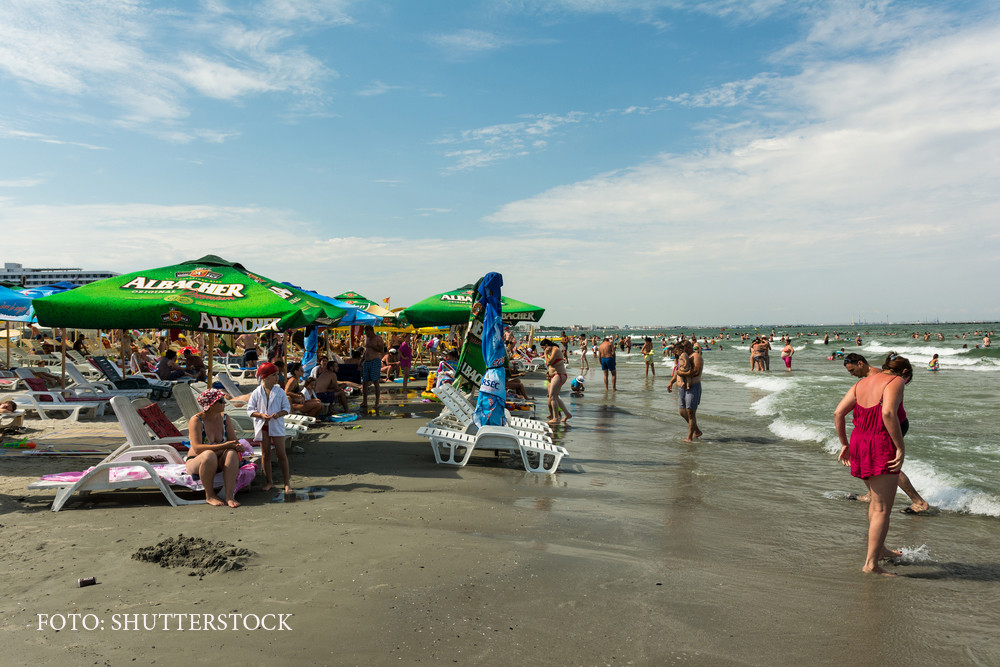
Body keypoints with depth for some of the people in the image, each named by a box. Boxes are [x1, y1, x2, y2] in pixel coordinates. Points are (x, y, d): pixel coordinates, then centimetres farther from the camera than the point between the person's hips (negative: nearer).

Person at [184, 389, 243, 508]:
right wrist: (223, 446, -34)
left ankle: (230, 496, -35)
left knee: (232, 453, -29)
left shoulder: (224, 417, 1)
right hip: (196, 462, -4)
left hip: (218, 462, 4)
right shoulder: (196, 421, -16)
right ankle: (210, 495, -21)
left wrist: (237, 446, -25)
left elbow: (233, 441, 1)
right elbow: (197, 448, -27)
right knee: (209, 454, -38)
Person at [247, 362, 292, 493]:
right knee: (266, 454, 7)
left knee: (281, 454, -3)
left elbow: (287, 407, 4)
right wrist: (261, 415, -16)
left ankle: (287, 482, 4)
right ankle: (269, 481, 19)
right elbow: (250, 410, 0)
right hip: (262, 426, 1)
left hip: (276, 425, -1)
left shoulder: (280, 392, 0)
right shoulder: (257, 392, -2)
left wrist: (279, 414, -16)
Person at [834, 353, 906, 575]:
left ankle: (878, 549, 38)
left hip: (859, 443, 8)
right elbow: (888, 413, -25)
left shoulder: (861, 384, 13)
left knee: (877, 499, 25)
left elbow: (838, 413, 7)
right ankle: (871, 563, -3)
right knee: (882, 509, -3)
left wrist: (844, 444, 14)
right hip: (882, 448, -8)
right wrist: (901, 448, -20)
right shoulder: (895, 382, -8)